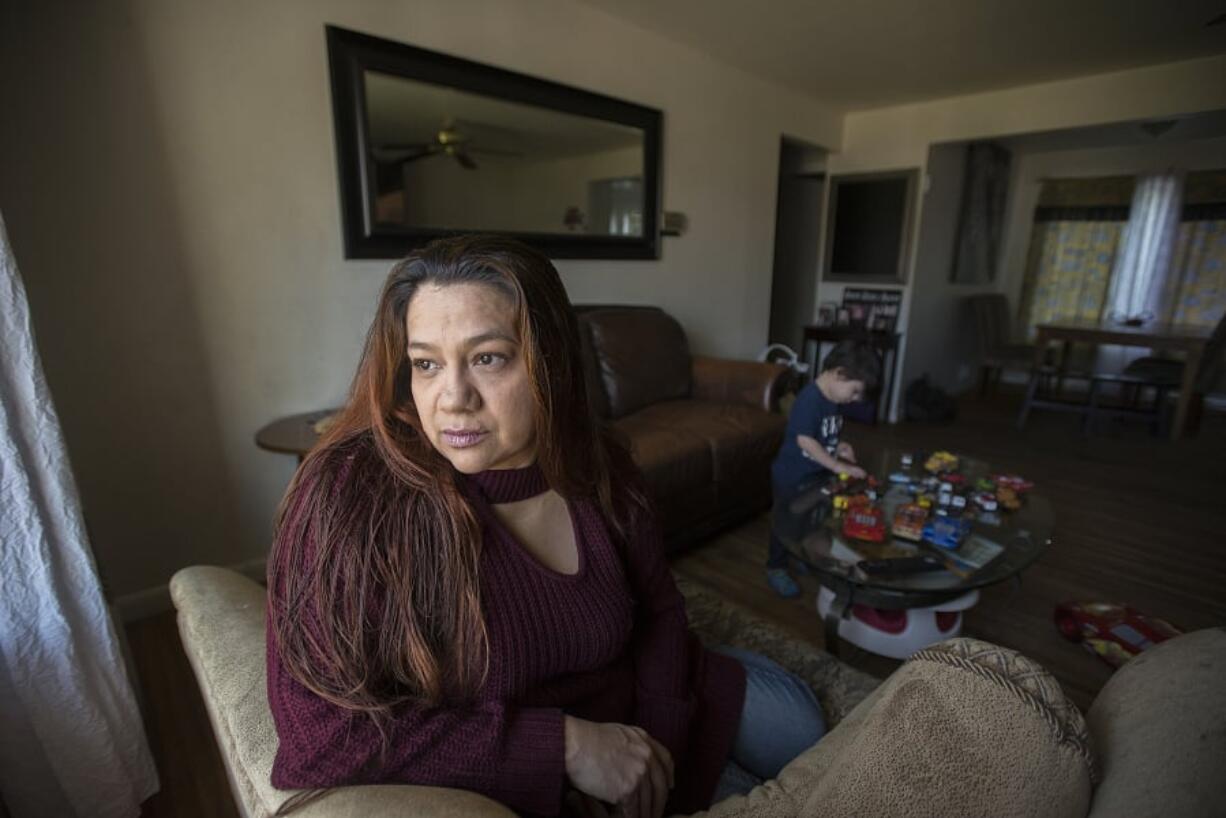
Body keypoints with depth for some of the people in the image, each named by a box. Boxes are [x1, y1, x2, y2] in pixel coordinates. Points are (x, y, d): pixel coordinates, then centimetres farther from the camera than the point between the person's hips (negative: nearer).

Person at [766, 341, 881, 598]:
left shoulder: (834, 400, 1)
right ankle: (776, 568, 24)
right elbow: (805, 441, -33)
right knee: (787, 522, 7)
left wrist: (839, 447, -4)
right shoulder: (809, 399, -28)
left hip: (818, 475, 9)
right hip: (792, 476, -8)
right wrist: (839, 466, -31)